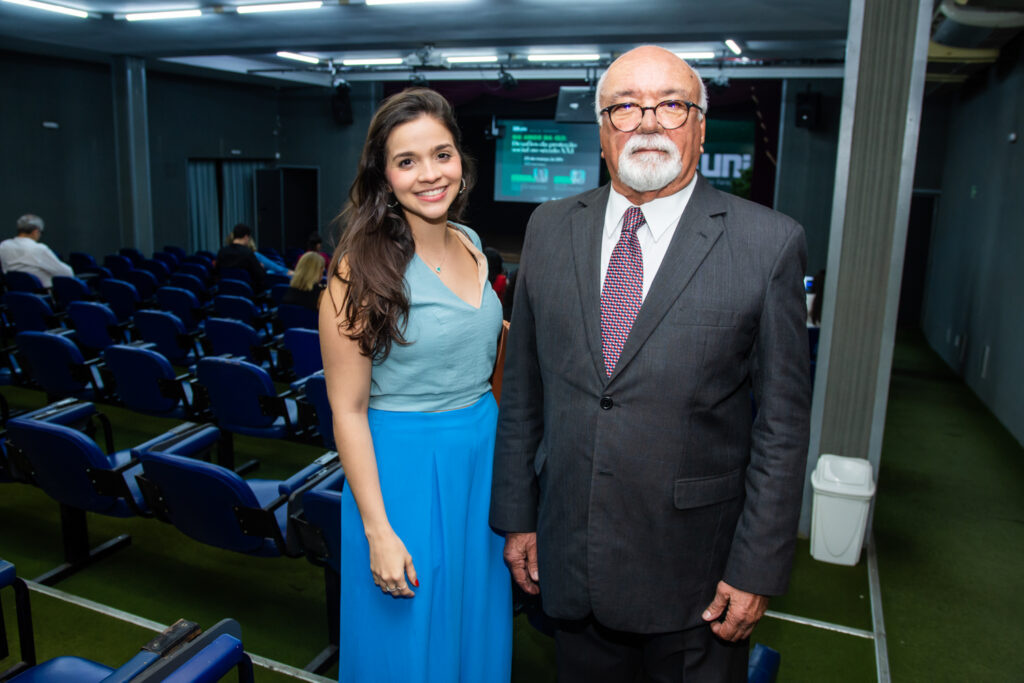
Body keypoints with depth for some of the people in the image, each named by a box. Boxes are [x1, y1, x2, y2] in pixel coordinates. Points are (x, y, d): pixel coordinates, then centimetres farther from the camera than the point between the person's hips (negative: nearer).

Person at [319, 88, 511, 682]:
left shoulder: (471, 245, 3)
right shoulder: (363, 269, -17)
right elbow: (348, 410, -15)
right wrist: (378, 530, -15)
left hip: (482, 455, 6)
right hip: (406, 466, -6)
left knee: (477, 627, 23)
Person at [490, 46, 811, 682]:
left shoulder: (768, 242, -9)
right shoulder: (551, 230, 2)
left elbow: (783, 421, -8)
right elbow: (523, 388, 5)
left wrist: (757, 569, -8)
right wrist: (517, 516, 6)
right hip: (570, 557, 3)